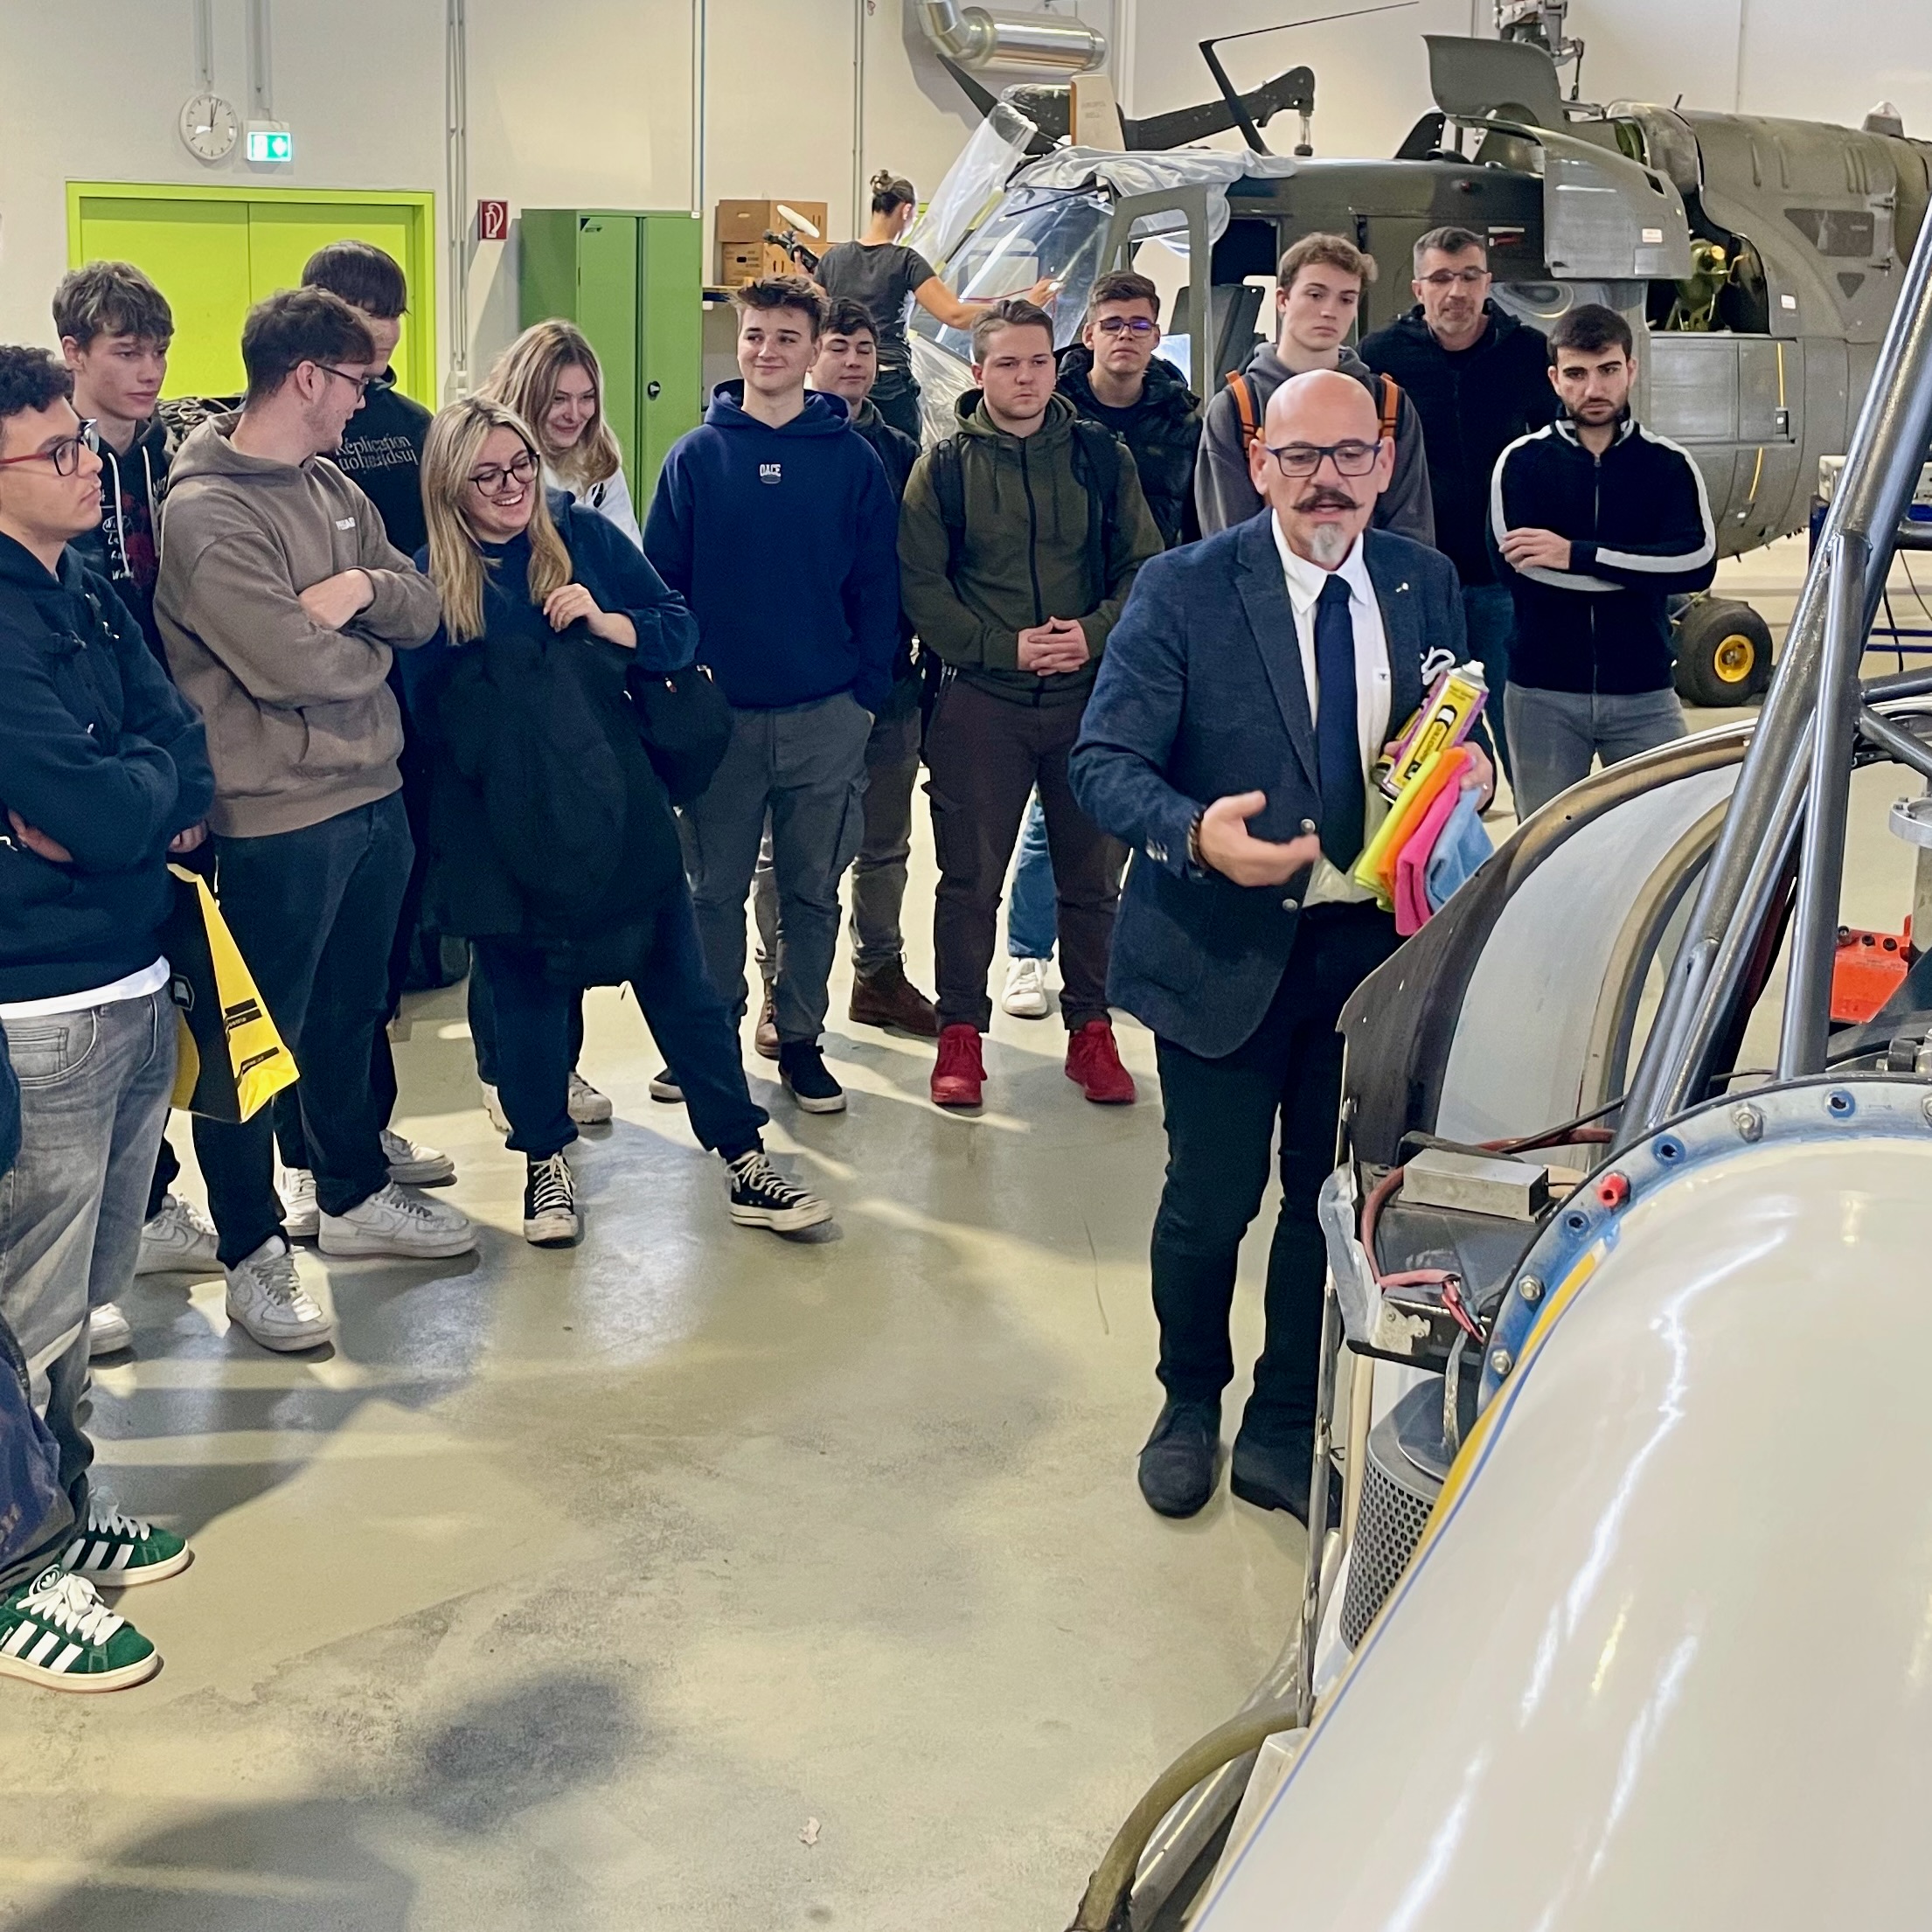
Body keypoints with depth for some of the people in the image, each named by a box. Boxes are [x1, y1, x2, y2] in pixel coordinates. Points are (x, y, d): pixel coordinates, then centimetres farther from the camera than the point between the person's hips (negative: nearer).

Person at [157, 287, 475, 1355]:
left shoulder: (333, 487, 10)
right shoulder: (204, 514, -17)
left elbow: (422, 609, 5)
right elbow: (292, 665, -25)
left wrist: (365, 590, -16)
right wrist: (370, 646, -5)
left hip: (373, 795, 8)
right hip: (275, 820, -8)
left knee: (351, 1013, 22)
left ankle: (354, 1193, 40)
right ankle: (252, 1255, 17)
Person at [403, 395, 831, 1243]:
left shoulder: (584, 536, 0)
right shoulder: (430, 578, -4)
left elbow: (679, 631, 1)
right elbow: (419, 709, -1)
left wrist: (606, 621, -15)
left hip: (615, 805, 1)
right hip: (502, 825, -1)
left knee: (679, 981, 4)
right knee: (526, 992, 11)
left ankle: (743, 1161, 12)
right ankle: (545, 1161, 29)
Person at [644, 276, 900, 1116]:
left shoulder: (852, 460, 1)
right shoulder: (696, 456, 1)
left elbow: (877, 584, 2)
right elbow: (660, 577, 2)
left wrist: (869, 691, -4)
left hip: (826, 716, 0)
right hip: (719, 711, 0)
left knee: (813, 889, 9)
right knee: (714, 888, 9)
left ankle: (801, 1039, 22)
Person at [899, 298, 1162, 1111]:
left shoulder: (1100, 456, 5)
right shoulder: (946, 466, 1)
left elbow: (1144, 567, 5)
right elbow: (921, 586, -3)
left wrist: (1096, 632, -13)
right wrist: (1005, 647, -13)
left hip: (1089, 697, 2)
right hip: (980, 703, -1)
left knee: (1093, 874, 8)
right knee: (970, 876, 4)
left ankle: (1091, 1029, 21)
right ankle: (960, 1034, 15)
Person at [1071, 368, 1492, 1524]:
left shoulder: (1426, 585, 3)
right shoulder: (1186, 590, -10)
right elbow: (1105, 760, -12)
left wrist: (1469, 773, -10)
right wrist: (1195, 832, -31)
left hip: (1375, 950, 4)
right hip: (1225, 951, -3)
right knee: (1211, 1202, 6)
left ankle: (1285, 1434, 32)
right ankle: (1191, 1407, 34)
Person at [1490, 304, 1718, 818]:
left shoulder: (1668, 463, 3)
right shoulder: (1521, 463, 2)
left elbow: (1698, 563, -13)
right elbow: (1514, 568, -13)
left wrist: (1576, 555, -18)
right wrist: (1643, 571, -11)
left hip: (1643, 694, 0)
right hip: (1543, 693, 0)